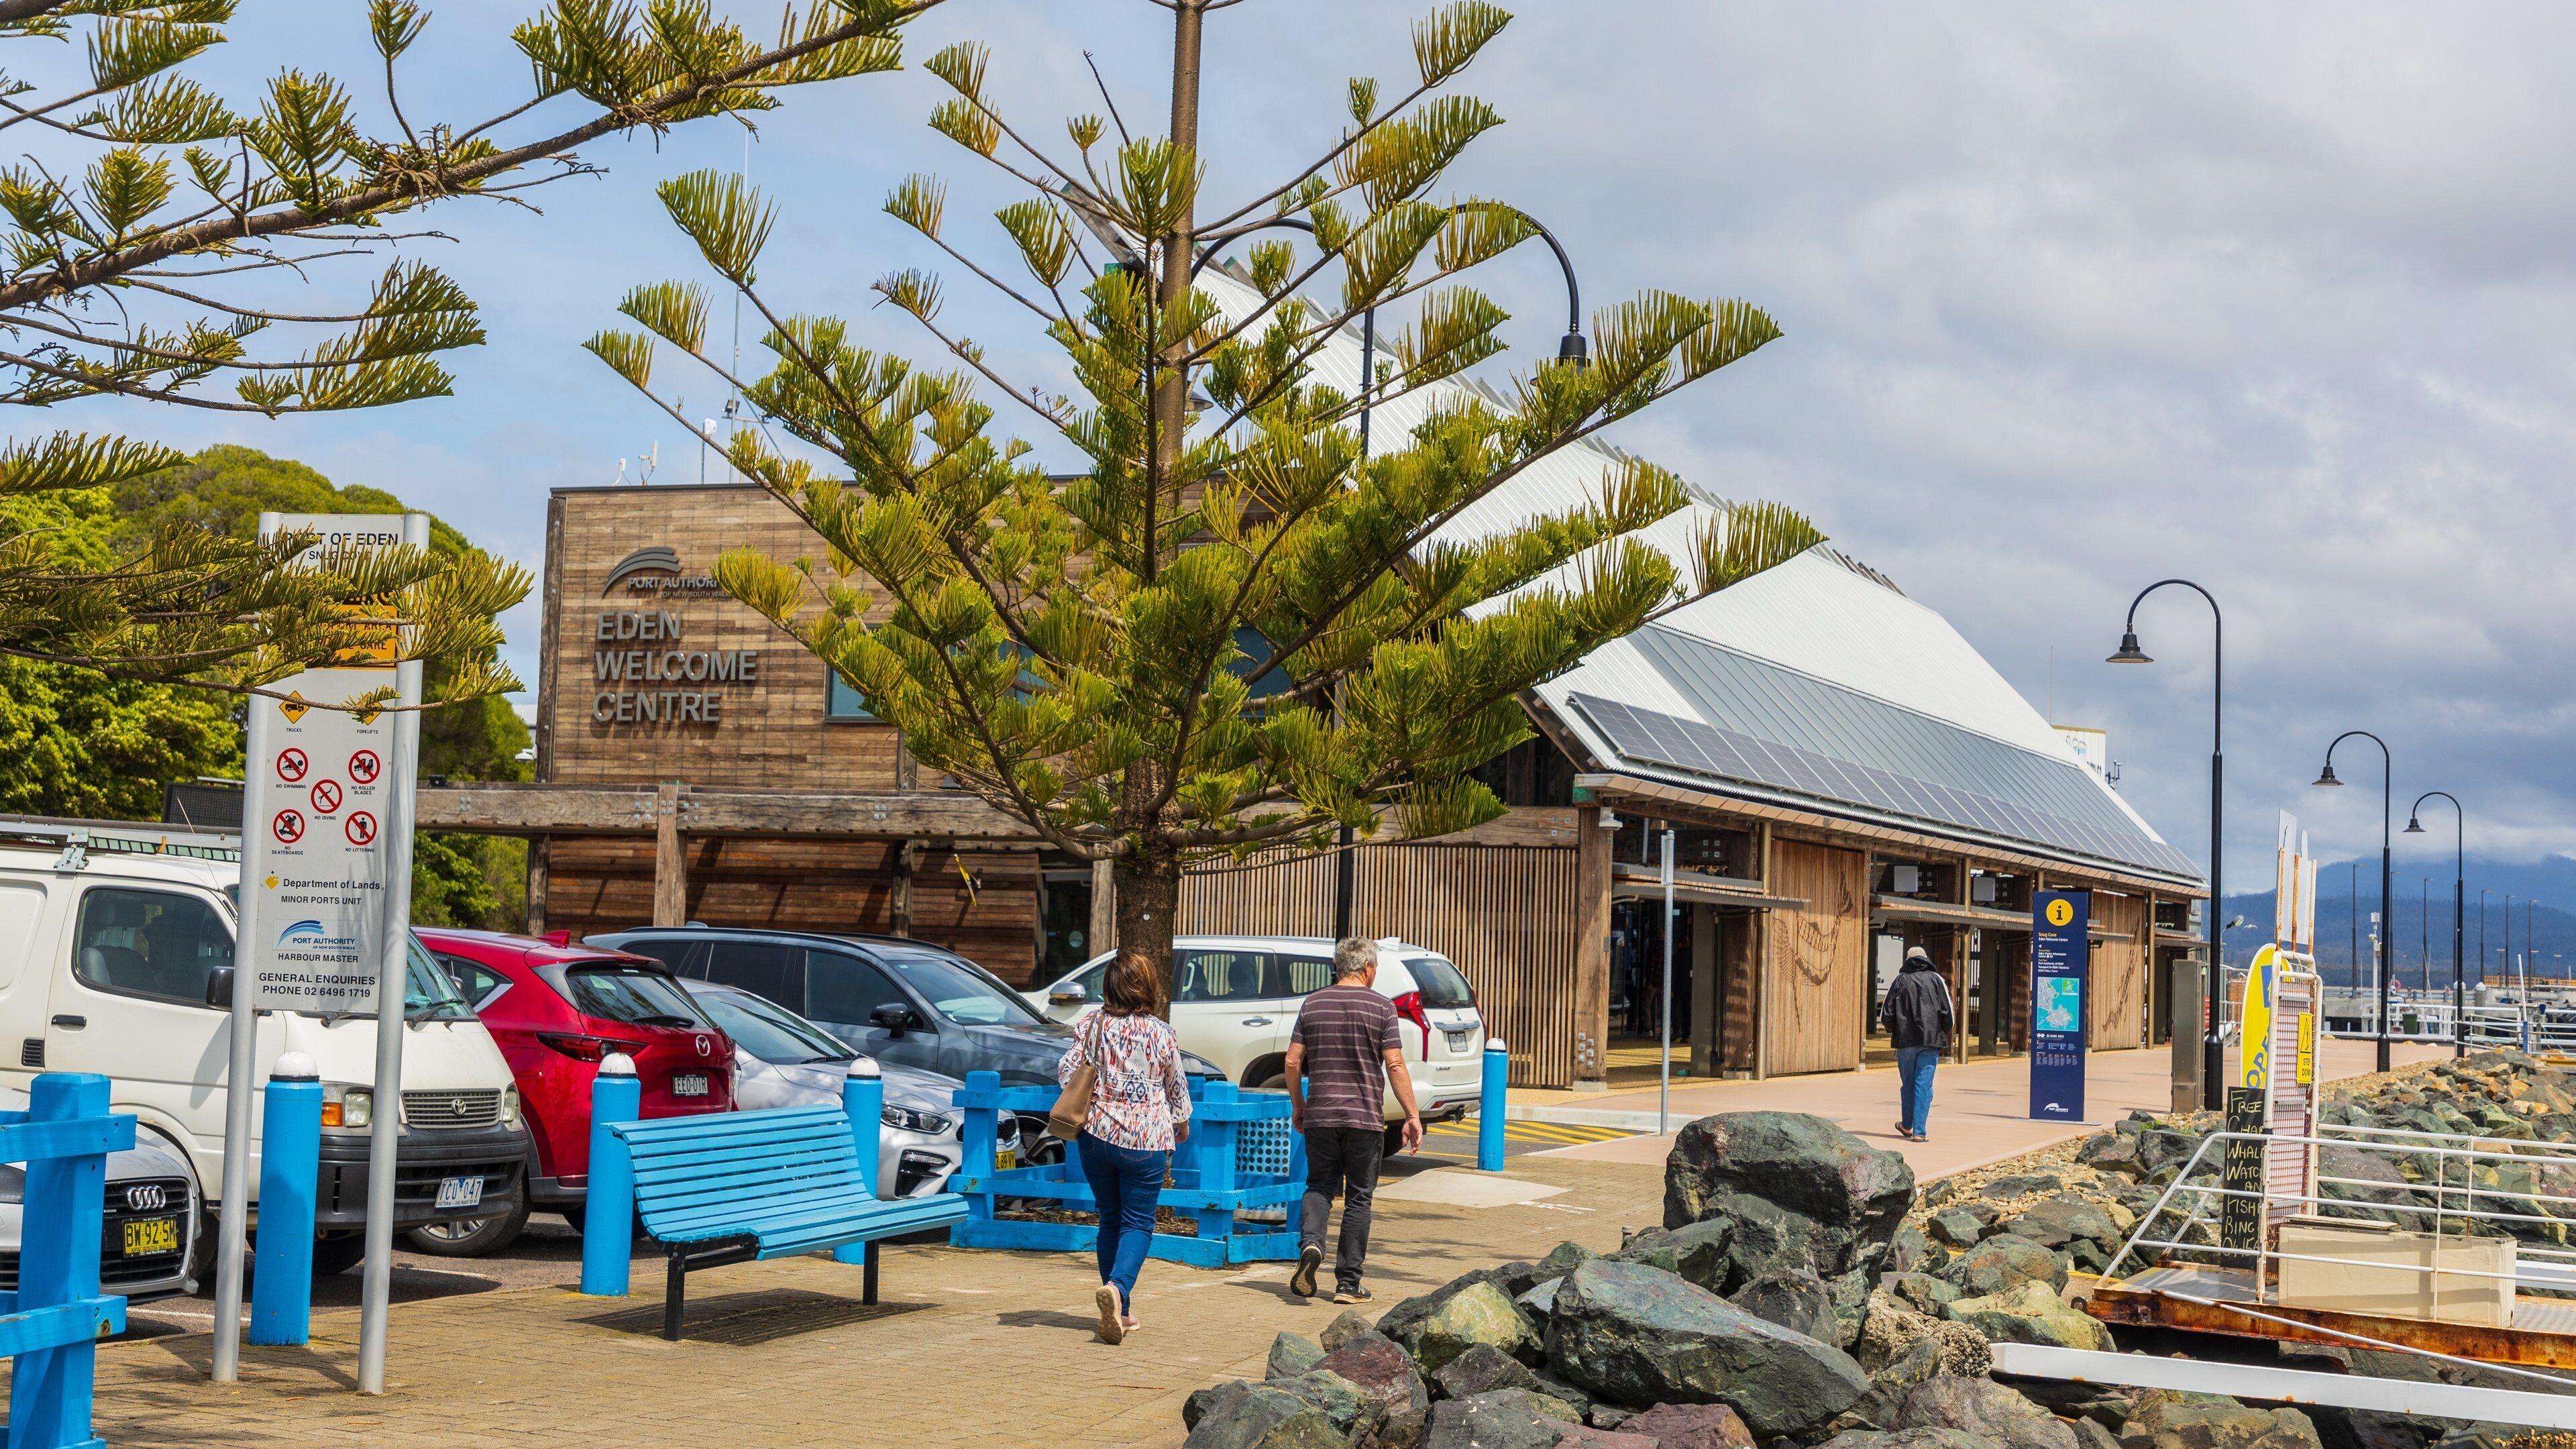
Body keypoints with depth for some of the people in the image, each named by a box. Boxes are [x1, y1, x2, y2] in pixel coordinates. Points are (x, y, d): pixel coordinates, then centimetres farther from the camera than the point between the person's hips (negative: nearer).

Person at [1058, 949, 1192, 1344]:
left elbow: (1066, 1071, -2)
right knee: (1137, 1224, 2)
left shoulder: (1092, 1025, -1)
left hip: (1097, 1135, 3)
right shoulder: (1161, 1033, -5)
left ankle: (1120, 1312, 17)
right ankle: (1117, 1287, -25)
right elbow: (1177, 1087, 6)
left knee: (1111, 1221, 15)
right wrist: (1182, 1124, 24)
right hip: (1146, 1140, -3)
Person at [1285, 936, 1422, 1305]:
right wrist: (1412, 1115, -3)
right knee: (1358, 1198, 6)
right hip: (1365, 1118, -2)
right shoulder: (1381, 1008, -4)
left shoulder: (1313, 1005, 5)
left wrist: (1297, 1107, 17)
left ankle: (1310, 1244, -14)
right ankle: (1348, 1284, 6)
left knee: (1320, 1186, 14)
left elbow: (1293, 1061, 4)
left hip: (1319, 1117, 2)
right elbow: (1395, 1066, -9)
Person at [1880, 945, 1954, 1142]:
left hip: (1905, 1040, 1)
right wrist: (1943, 1035, 13)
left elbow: (1886, 1014, 4)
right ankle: (1919, 1132, -5)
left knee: (1907, 1085, 15)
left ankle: (1907, 1126, 29)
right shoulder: (1935, 979, 3)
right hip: (1930, 1041, -1)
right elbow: (1947, 1012, -2)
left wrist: (1896, 1031, 21)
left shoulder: (1899, 980, 6)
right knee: (1924, 1086, -1)